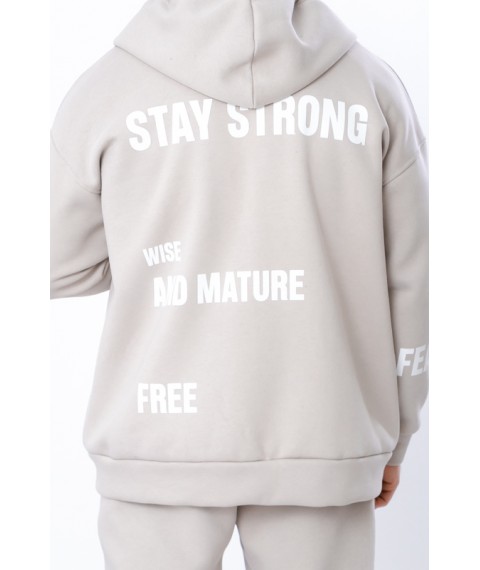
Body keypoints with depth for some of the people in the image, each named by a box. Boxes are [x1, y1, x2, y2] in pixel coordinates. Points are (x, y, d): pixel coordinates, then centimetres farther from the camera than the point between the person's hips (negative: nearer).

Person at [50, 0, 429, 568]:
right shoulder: (369, 81, 2)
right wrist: (392, 436, 15)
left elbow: (64, 266, 6)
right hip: (322, 440, 2)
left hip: (162, 441, -1)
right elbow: (410, 278, 5)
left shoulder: (104, 88, -3)